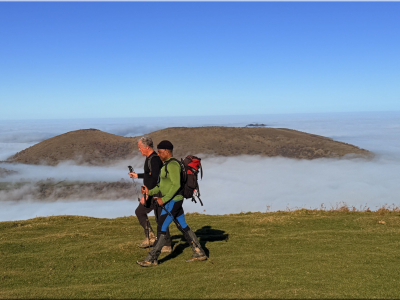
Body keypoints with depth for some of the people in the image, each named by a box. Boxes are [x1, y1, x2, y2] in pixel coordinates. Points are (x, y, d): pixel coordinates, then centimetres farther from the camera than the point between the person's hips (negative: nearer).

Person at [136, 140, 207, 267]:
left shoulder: (172, 165, -17)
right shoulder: (167, 165, 16)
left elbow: (176, 185, -23)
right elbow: (163, 185, 19)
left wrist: (164, 199, -21)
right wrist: (150, 192, 6)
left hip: (173, 201, -11)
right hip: (174, 201, 11)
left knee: (161, 228, -5)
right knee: (183, 227, 14)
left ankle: (152, 259, 2)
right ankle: (199, 253, 20)